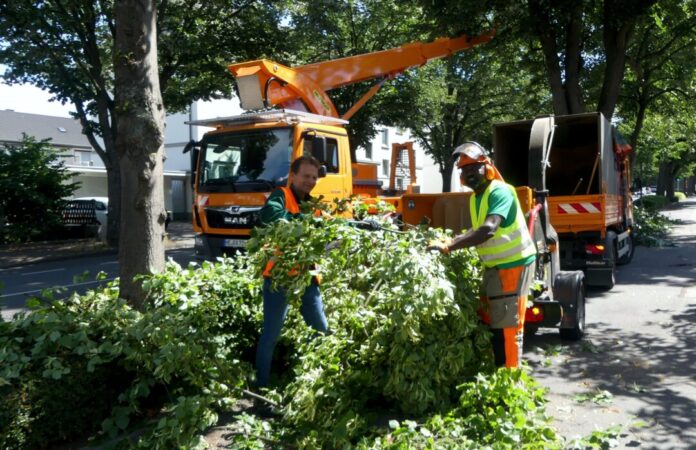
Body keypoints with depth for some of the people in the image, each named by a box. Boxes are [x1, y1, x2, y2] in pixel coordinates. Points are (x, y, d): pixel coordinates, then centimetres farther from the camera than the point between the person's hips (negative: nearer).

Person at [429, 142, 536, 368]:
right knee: (490, 321, 15)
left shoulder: (500, 192, -20)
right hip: (493, 266, 9)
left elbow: (488, 230, -35)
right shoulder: (475, 197, 8)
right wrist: (457, 238, 1)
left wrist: (448, 247, -38)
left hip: (513, 265, -9)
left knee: (507, 325, -5)